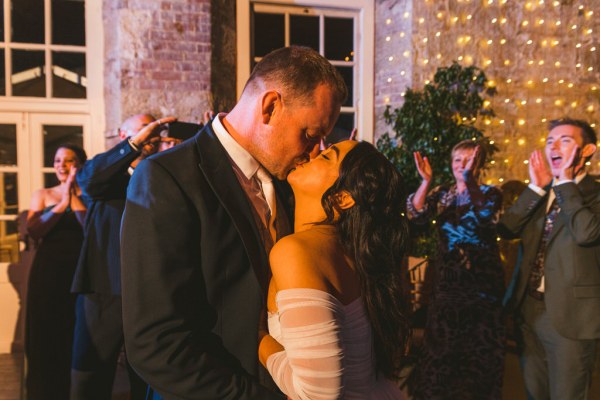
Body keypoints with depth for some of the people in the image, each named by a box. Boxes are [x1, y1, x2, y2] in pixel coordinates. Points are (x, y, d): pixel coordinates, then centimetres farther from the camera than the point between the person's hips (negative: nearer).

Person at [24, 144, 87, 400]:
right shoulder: (43, 195, 9)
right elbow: (33, 231, -6)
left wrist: (75, 198, -13)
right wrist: (62, 203, -14)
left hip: (80, 270, -2)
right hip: (48, 271, 2)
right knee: (46, 337, 9)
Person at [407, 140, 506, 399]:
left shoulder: (490, 193, -1)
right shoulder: (441, 193, 8)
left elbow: (486, 218, -22)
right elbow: (416, 215, -8)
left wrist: (470, 180, -33)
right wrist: (426, 181, -22)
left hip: (482, 281, -2)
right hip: (447, 280, 3)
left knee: (481, 347, 7)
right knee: (440, 345, 7)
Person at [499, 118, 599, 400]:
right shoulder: (538, 193, 9)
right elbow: (507, 229, -4)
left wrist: (566, 181, -18)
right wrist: (537, 187, -9)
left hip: (570, 314, -5)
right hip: (529, 308, 5)